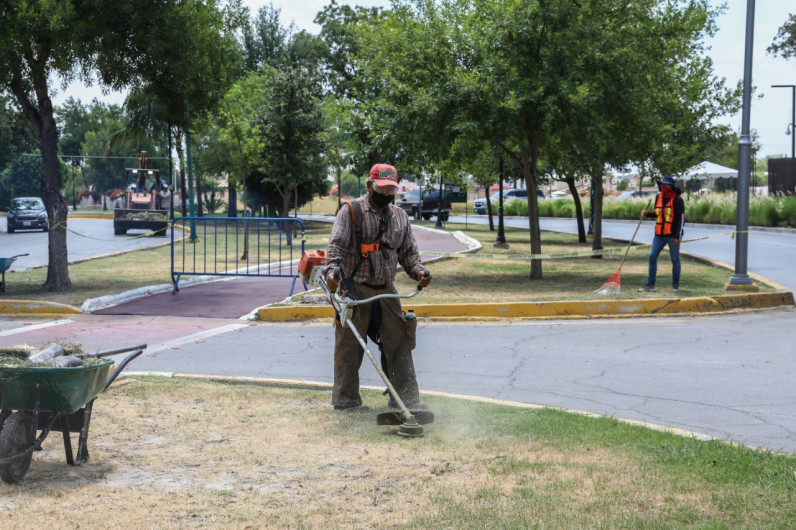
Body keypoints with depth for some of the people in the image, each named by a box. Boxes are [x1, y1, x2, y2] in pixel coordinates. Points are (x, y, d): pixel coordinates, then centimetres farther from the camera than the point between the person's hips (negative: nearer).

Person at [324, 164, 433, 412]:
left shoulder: (400, 217, 14)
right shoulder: (351, 211, -2)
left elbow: (408, 252, 16)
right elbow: (336, 244, -12)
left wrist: (418, 270, -5)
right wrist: (332, 269, -30)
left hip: (386, 291, 5)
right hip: (355, 289, -5)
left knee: (399, 342, 3)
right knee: (350, 345, 1)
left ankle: (408, 398, 7)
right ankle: (345, 399, 12)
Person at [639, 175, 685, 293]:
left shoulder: (677, 199, -9)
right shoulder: (658, 197, 10)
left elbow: (681, 218, -10)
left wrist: (677, 236, -14)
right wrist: (647, 214, 2)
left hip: (672, 235, -6)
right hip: (659, 234, 6)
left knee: (675, 260, 4)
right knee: (652, 256, -1)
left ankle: (675, 285, 15)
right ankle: (650, 285, 3)